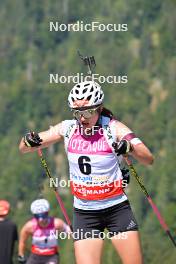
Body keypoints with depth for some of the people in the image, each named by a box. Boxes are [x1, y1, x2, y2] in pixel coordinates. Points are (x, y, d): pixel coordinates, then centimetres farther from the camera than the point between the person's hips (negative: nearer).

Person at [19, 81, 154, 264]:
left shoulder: (114, 128, -10)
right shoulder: (67, 128, -2)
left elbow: (148, 159, -20)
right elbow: (23, 149, 5)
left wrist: (129, 147, -40)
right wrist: (29, 141, -19)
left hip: (117, 209, -2)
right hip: (84, 212, 2)